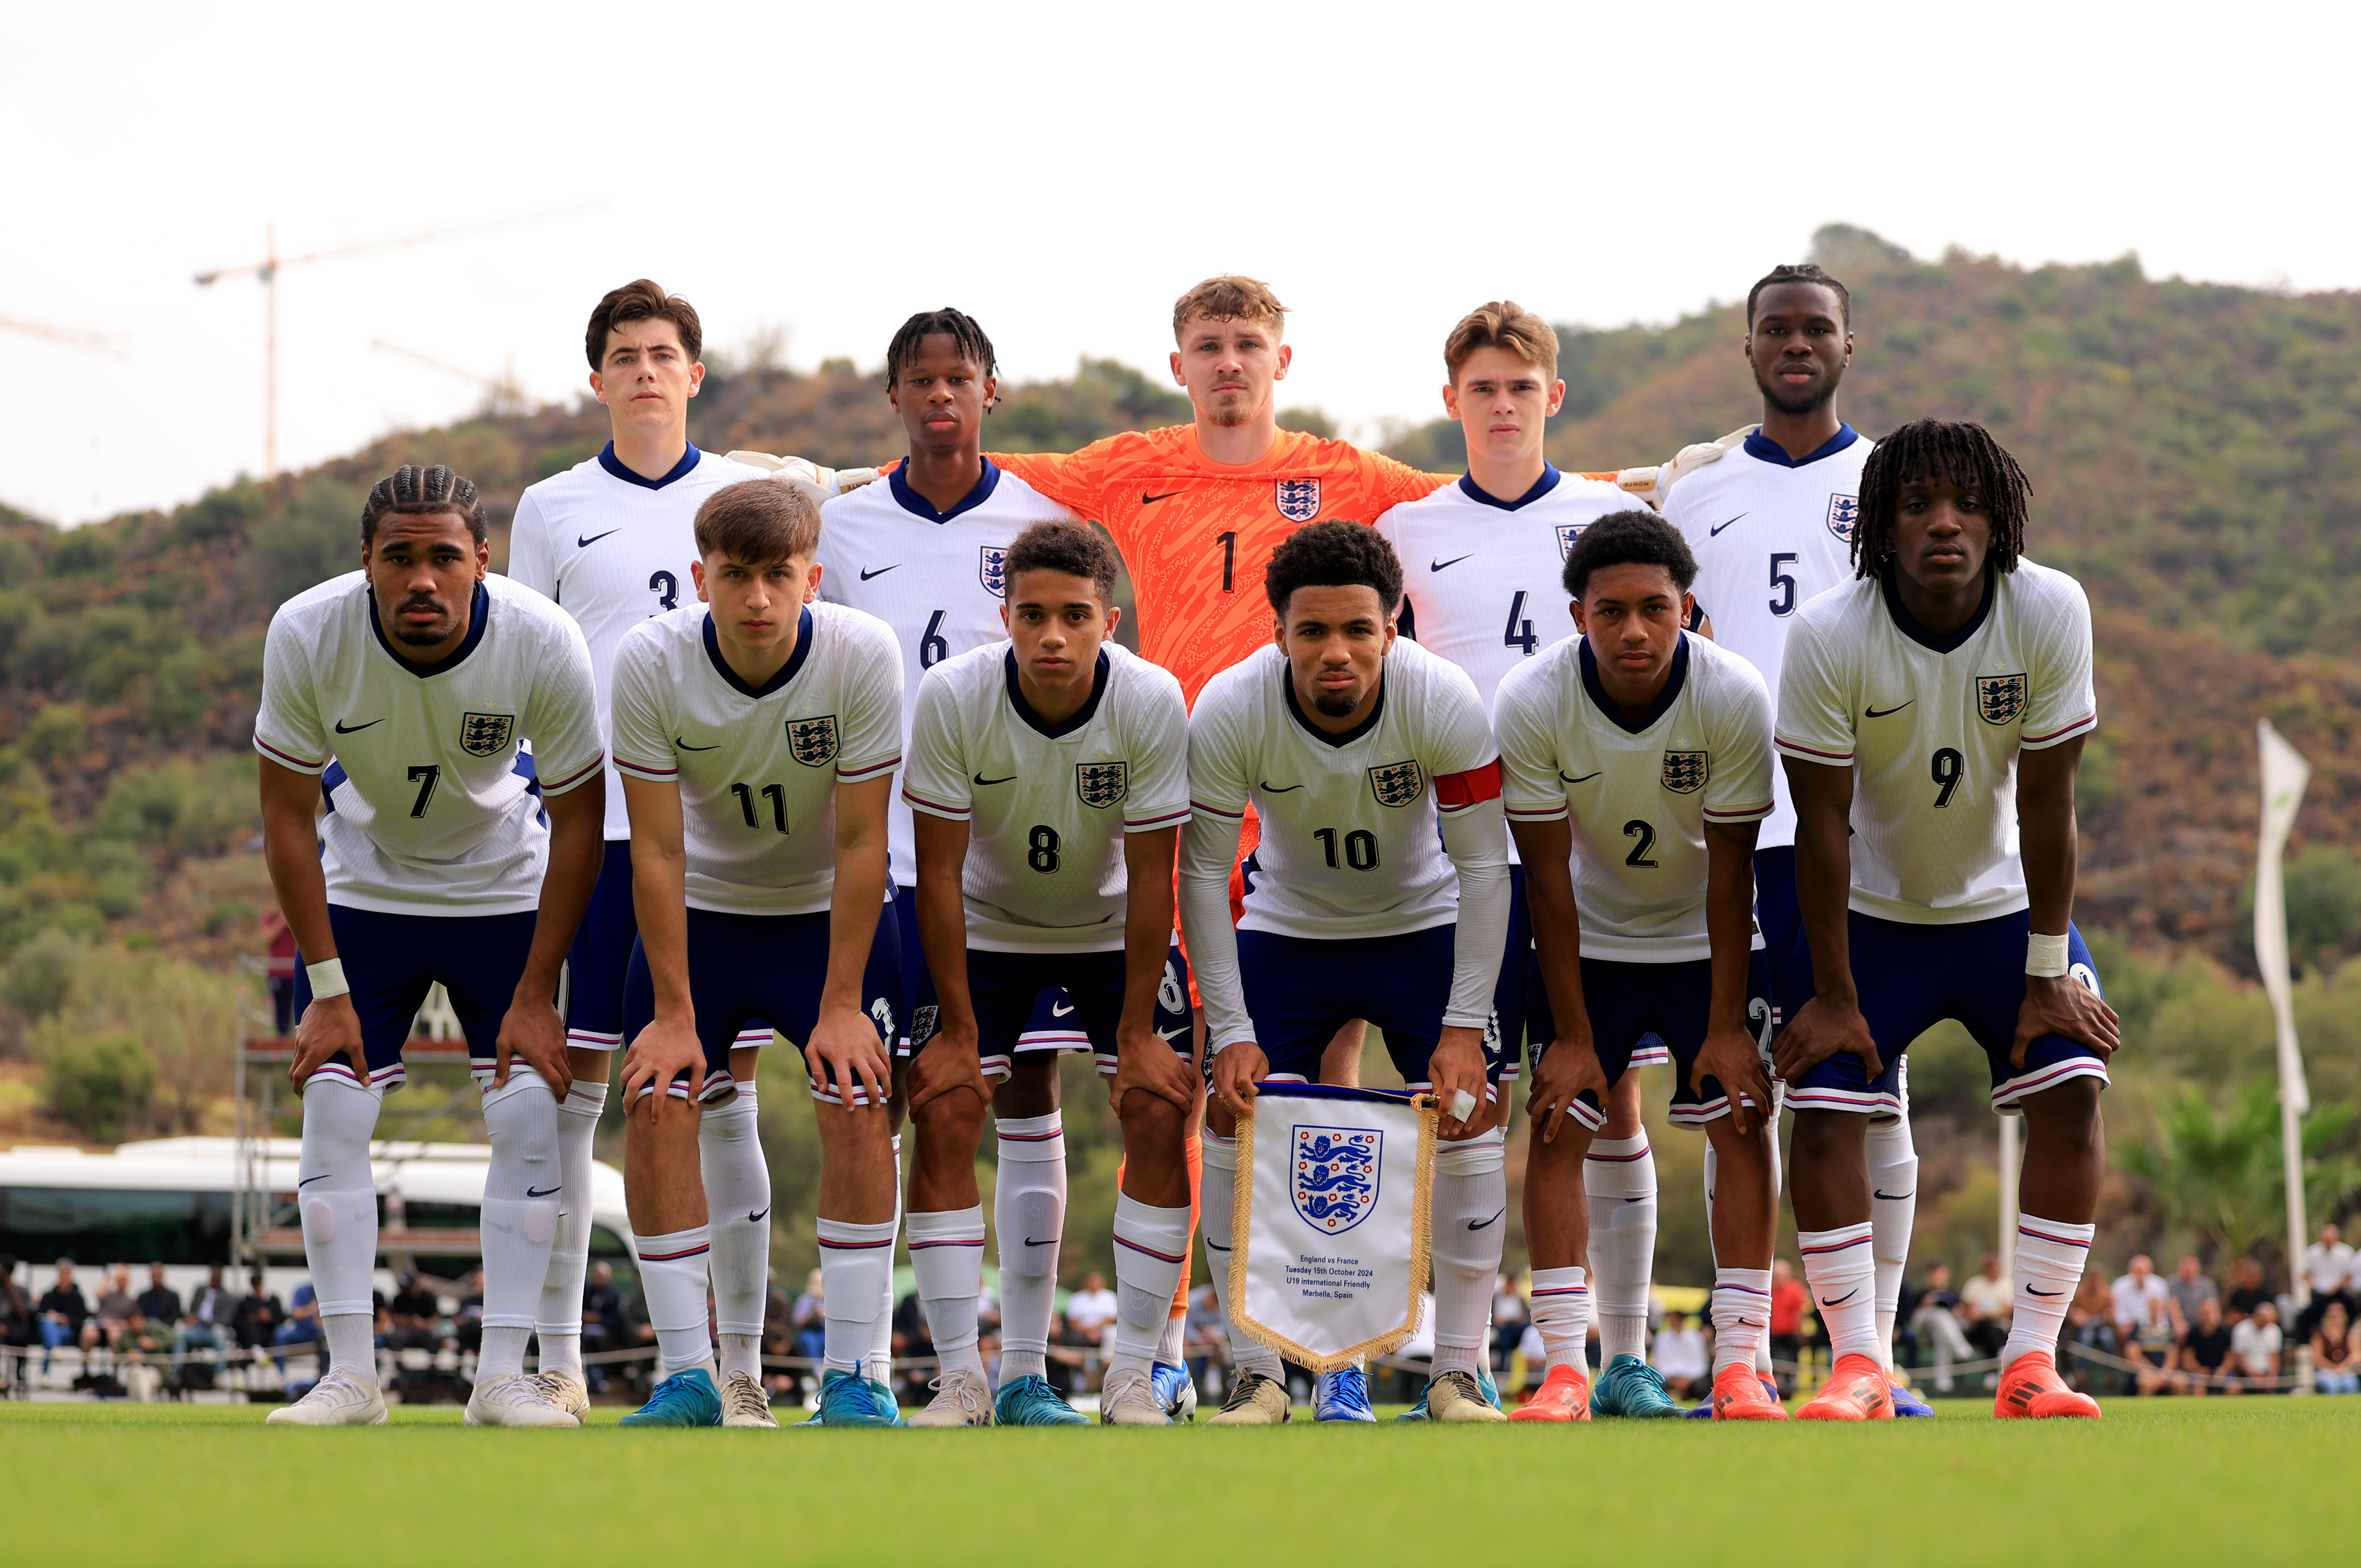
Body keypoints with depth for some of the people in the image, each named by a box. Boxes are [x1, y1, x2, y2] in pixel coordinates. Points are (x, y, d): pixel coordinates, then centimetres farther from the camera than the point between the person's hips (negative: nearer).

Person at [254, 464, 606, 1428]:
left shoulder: (544, 644, -27)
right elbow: (287, 813, -13)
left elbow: (578, 820, -14)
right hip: (362, 888, 0)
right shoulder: (307, 636, -26)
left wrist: (535, 995, -15)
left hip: (504, 890, 0)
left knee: (528, 1114, -10)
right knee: (333, 1108, -10)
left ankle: (504, 1376, -4)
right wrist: (327, 988, -15)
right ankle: (350, 1375, -3)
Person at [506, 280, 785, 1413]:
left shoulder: (749, 497, 8)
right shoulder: (551, 509, 8)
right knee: (571, 1090, -1)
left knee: (724, 1094, 0)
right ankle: (556, 1359, 5)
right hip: (591, 823, 0)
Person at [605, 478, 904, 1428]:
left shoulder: (863, 655, -25)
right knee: (656, 1103, -13)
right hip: (700, 910, 1)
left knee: (857, 1105, -15)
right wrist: (672, 1013, -18)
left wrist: (840, 1007, -19)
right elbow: (657, 849, -17)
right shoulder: (650, 663, -23)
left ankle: (851, 1375, -6)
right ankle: (687, 1375, -6)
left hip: (831, 910, -1)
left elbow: (859, 843, -19)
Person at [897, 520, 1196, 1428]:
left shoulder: (1152, 703, -26)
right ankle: (963, 1377, -5)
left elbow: (1152, 877, -18)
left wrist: (1137, 1032, -17)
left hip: (1115, 933, 0)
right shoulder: (952, 698, -26)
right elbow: (939, 871, -18)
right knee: (943, 1112, -13)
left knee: (1160, 1112, -13)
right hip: (988, 930, 0)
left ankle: (1135, 1374, -4)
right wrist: (956, 1029, -18)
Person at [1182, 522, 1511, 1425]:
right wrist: (1230, 1034, -22)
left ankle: (1458, 1376, 0)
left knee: (1470, 1113, -11)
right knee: (1234, 1116, -10)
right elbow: (1202, 876, -18)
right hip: (1285, 930, 1)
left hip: (1422, 925, 0)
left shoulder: (1444, 701, -29)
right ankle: (1258, 1375, 1)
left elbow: (1484, 866, -20)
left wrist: (1464, 1029, -23)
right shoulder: (1229, 711, -27)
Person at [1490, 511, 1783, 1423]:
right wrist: (1571, 1035, -16)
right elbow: (1548, 878, -18)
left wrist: (1726, 1026, -17)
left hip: (1708, 939, 0)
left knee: (1742, 1123, -9)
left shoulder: (1735, 699, -26)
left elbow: (1731, 874, -18)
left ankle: (1738, 1363, -5)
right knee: (1557, 1129, -9)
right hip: (1589, 943, 0)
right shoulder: (1531, 706, -25)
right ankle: (1565, 1371, -6)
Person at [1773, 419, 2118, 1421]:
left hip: (2005, 904, 1)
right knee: (1822, 1109, -14)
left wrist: (2047, 978, -13)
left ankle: (2030, 1364, -8)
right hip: (1873, 915, -1)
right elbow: (1822, 825, -18)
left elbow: (2045, 803, -17)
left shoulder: (2050, 612, -22)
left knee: (2071, 1093, -14)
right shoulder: (1828, 637, -24)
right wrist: (1832, 995, -15)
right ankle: (1858, 1369, -4)